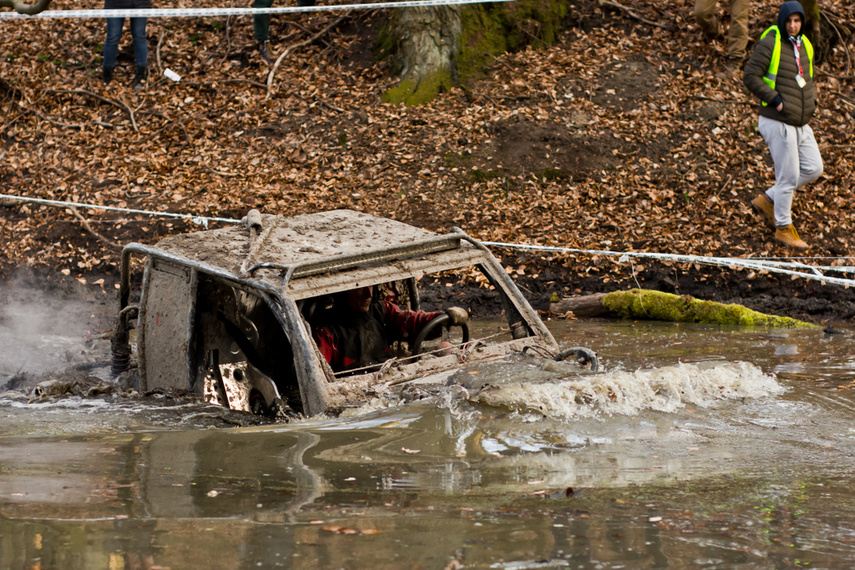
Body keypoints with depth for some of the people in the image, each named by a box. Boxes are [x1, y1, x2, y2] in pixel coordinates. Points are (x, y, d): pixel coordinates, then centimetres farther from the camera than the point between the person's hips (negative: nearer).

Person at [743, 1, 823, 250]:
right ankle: (783, 228, 13)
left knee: (813, 168, 8)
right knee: (789, 175, -3)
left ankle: (767, 201, 20)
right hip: (778, 123, -8)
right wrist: (775, 100, -19)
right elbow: (750, 76, -17)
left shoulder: (804, 45, 11)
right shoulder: (770, 44, -13)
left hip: (800, 124, 8)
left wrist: (811, 101, 8)